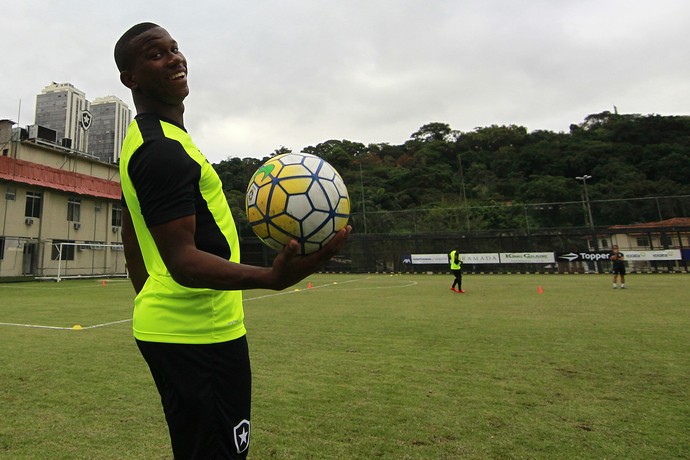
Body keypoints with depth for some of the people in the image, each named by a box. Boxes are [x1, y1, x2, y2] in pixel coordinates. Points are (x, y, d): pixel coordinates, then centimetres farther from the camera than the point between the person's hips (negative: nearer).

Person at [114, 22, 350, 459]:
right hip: (201, 335, -10)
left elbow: (132, 240, 21)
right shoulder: (165, 150, -18)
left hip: (162, 325, 10)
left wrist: (153, 307, 27)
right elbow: (183, 261, -26)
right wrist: (272, 277, -39)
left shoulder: (140, 140, 16)